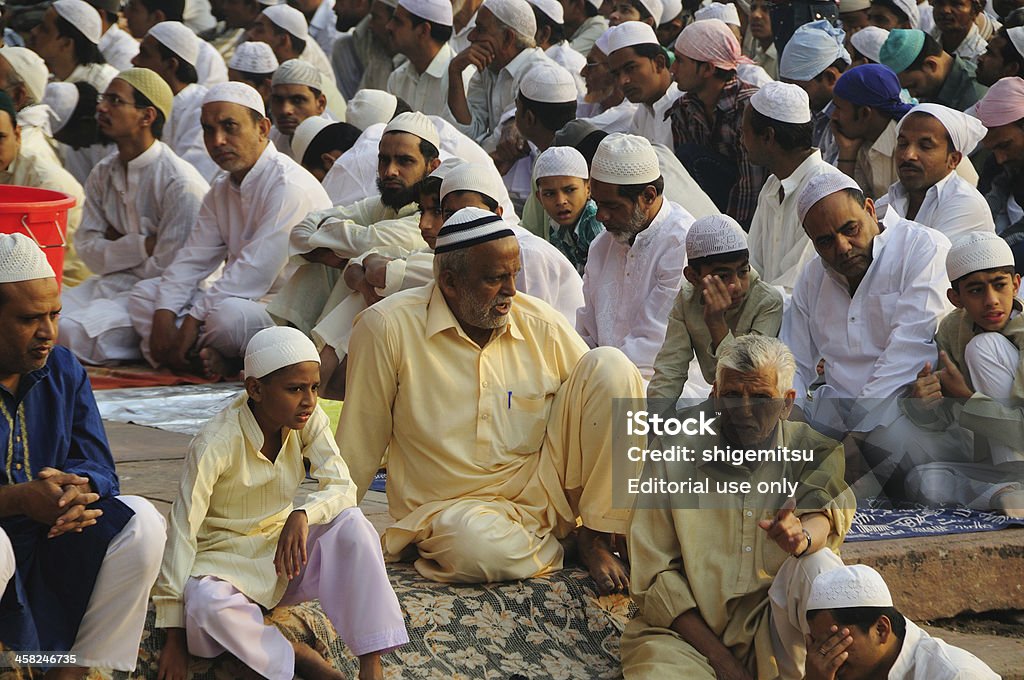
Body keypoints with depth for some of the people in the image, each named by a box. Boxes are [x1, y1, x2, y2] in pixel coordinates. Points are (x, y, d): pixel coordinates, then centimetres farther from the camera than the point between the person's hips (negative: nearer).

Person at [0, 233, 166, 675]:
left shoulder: (64, 370, 6)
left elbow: (98, 466, 3)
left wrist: (75, 489, -21)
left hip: (50, 550, 6)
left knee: (141, 524, -13)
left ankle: (77, 670, -8)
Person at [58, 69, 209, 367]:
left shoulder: (180, 183, -16)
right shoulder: (102, 174, 10)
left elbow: (168, 270, -15)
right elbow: (88, 248, 3)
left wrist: (117, 250, -1)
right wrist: (140, 246, -13)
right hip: (111, 285, 7)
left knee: (73, 330, -29)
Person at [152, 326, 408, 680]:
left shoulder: (309, 420, -7)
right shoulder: (215, 444, -23)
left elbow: (342, 487, -15)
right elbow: (183, 531, -23)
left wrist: (302, 516, -40)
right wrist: (174, 632, -25)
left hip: (285, 547, 4)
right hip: (226, 561, -4)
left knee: (351, 524, -25)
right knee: (206, 607, -38)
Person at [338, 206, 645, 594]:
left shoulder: (545, 327, -1)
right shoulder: (388, 328, -10)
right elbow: (359, 447, -3)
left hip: (544, 488, 3)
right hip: (451, 506, -3)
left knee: (609, 364, -15)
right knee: (476, 546, -42)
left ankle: (594, 537, -9)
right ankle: (550, 548, -6)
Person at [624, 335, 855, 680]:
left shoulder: (812, 452, 6)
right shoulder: (674, 456, 2)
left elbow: (825, 507, -16)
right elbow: (653, 574, 0)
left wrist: (804, 537, -43)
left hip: (773, 632, 1)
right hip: (686, 634, -1)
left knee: (819, 565, -27)